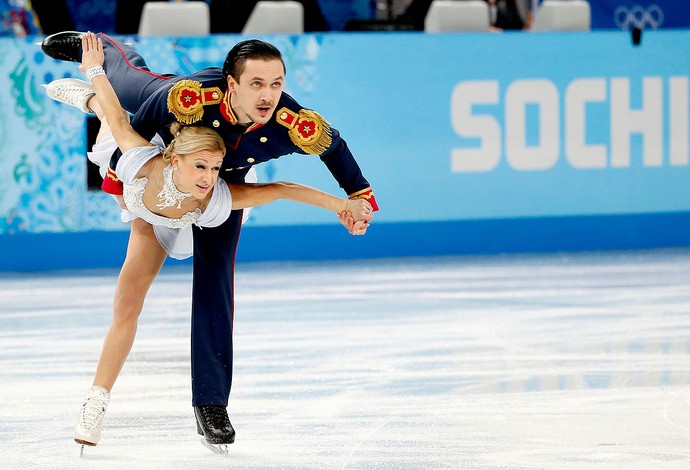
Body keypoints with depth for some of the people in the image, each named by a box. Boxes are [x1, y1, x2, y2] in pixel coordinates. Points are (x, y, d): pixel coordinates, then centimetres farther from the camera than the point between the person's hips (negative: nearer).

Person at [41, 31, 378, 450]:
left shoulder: (297, 126, -45)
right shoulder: (190, 97, -48)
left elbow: (334, 146, -21)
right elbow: (140, 125, -25)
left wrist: (360, 197, -8)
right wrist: (117, 174, -11)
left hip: (227, 181, 0)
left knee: (215, 275, -4)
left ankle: (211, 401, 5)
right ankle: (96, 47, 69)